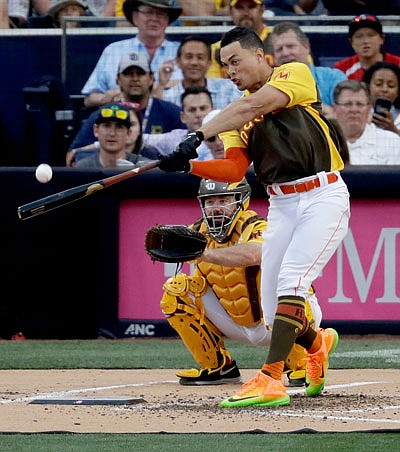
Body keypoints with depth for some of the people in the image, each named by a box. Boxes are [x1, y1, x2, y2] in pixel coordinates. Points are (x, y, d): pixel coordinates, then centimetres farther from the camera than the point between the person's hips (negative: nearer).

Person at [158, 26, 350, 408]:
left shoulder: (296, 75, -3)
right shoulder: (237, 114, 15)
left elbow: (252, 107, -20)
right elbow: (233, 169, 3)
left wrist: (200, 135, -29)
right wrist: (188, 165, -14)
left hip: (323, 195, -7)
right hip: (281, 205, 7)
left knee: (290, 280, -23)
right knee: (273, 314, 3)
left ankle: (271, 378, -26)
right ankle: (316, 342, 35)